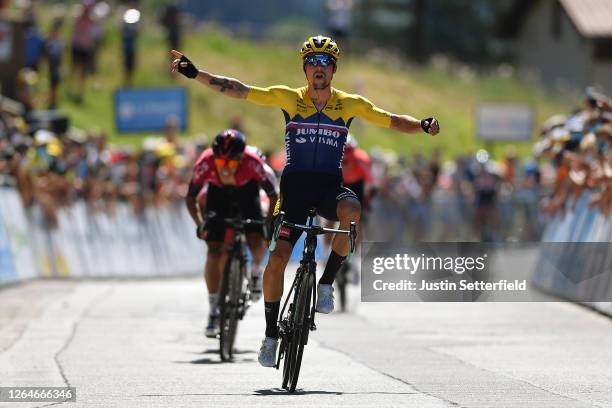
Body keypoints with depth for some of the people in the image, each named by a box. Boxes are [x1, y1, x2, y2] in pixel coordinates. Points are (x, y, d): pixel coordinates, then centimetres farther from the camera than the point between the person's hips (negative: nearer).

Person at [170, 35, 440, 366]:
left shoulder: (350, 104, 2)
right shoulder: (289, 98, 1)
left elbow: (392, 121, 1)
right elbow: (238, 91, -2)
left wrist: (422, 125, -19)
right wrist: (195, 73, -9)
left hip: (330, 187, 0)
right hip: (295, 187, 0)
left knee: (351, 211, -36)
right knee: (277, 259, -11)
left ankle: (326, 283, -16)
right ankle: (271, 335, 5)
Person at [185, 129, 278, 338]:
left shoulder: (252, 163, -38)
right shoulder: (205, 162, -36)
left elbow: (273, 195, -24)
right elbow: (191, 198, -21)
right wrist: (199, 224, -33)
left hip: (246, 190, 0)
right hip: (218, 193, 1)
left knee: (256, 242, -20)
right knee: (214, 250, -11)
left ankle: (256, 271, 16)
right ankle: (213, 311, -1)